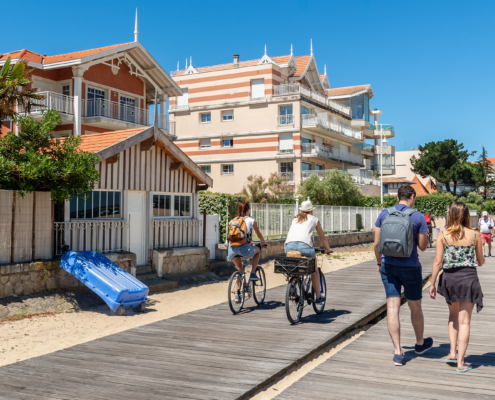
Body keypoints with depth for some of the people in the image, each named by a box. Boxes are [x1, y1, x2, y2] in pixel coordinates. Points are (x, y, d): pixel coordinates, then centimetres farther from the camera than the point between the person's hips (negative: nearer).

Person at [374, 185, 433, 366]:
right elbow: (423, 246, -4)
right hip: (410, 267, -2)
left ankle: (398, 352, 1)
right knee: (415, 306, 16)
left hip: (388, 265, 2)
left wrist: (380, 263, 15)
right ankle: (420, 343, 36)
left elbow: (376, 243, 2)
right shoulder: (418, 217, -8)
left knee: (392, 307, 2)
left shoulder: (384, 214, 0)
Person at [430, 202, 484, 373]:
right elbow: (481, 261, 5)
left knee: (453, 315, 24)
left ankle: (452, 352, 17)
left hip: (449, 277, 1)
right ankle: (460, 362, 6)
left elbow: (438, 262, -6)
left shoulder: (443, 236, -5)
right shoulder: (475, 235, -4)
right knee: (464, 320, 5)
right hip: (469, 277, -1)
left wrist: (432, 284, 2)